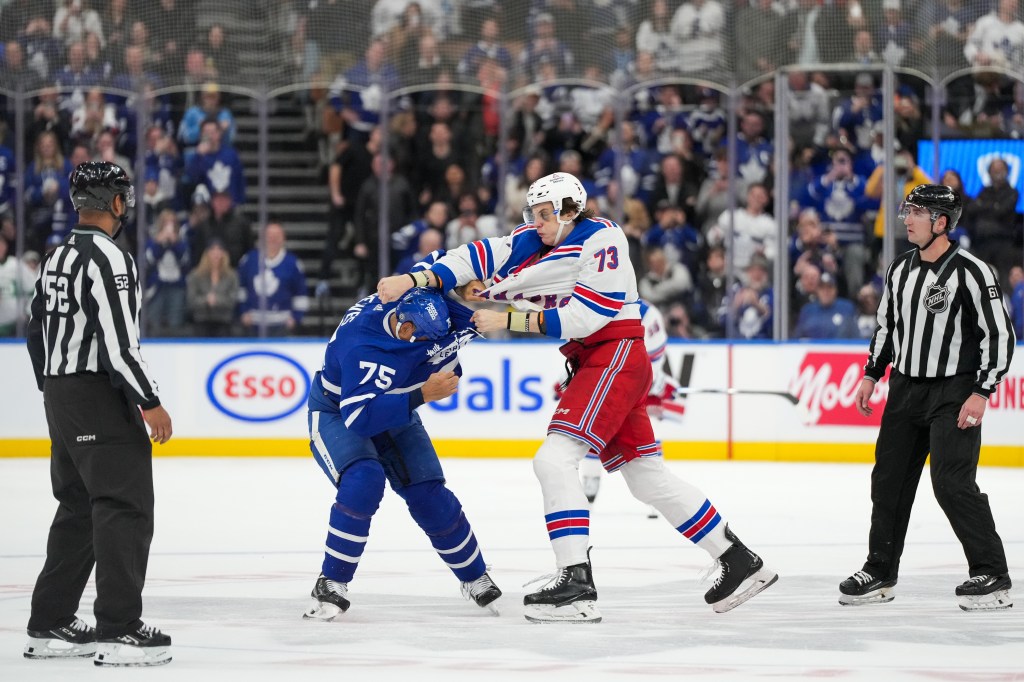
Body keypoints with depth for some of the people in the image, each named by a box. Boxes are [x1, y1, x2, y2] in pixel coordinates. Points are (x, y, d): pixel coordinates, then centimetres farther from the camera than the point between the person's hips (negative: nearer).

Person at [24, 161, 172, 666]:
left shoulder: (57, 258, 13)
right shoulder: (108, 259, -16)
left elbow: (36, 335, 19)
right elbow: (118, 343, -22)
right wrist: (150, 403, -16)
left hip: (61, 395, 10)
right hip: (101, 397, -10)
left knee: (78, 507, 15)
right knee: (125, 506, -8)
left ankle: (50, 625, 17)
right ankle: (119, 630, -12)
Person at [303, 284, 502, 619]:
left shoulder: (420, 302, -21)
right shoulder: (363, 349, -41)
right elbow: (360, 417, -47)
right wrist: (423, 395, -48)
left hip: (395, 414, 6)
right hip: (335, 413, -6)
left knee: (429, 495, -4)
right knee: (364, 479, -33)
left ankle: (475, 578, 19)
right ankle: (331, 586, -20)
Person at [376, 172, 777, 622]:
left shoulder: (601, 239, -13)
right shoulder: (534, 242, 8)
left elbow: (581, 317, -20)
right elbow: (483, 257, -4)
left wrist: (509, 319, -20)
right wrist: (415, 280, -16)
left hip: (617, 355, -9)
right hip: (591, 365, 9)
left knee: (555, 458, -19)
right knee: (647, 478, 13)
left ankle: (576, 584, -24)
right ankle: (740, 563, 20)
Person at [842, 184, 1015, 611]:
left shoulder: (970, 272, -14)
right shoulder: (900, 269, 7)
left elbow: (999, 335, -14)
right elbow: (886, 325, 20)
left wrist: (982, 393, -18)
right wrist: (872, 375, 14)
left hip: (954, 393, -7)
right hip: (906, 387, 7)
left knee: (952, 483, -15)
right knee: (889, 479, 8)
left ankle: (992, 577, -7)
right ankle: (880, 573, 19)